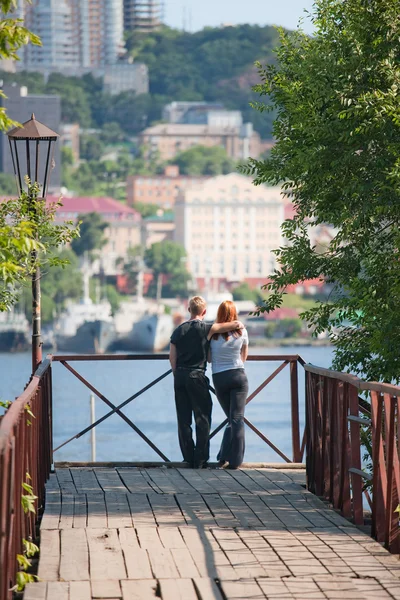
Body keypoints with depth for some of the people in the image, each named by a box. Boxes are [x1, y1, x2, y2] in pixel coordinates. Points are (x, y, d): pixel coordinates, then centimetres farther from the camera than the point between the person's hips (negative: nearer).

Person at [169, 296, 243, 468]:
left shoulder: (178, 330, 8)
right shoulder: (206, 328, -6)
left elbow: (172, 357, 8)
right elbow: (237, 324, -10)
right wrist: (239, 325, 13)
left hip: (180, 376, 5)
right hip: (196, 376, -5)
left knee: (183, 419, 9)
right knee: (202, 418, 1)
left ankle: (188, 457, 10)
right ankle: (200, 459, -1)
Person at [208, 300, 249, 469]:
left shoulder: (212, 333, -4)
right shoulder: (242, 332, -3)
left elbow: (209, 359, 3)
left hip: (218, 378, 1)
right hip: (238, 376, -1)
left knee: (231, 419, 15)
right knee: (238, 419, -1)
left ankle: (224, 457, 8)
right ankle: (235, 460, -5)